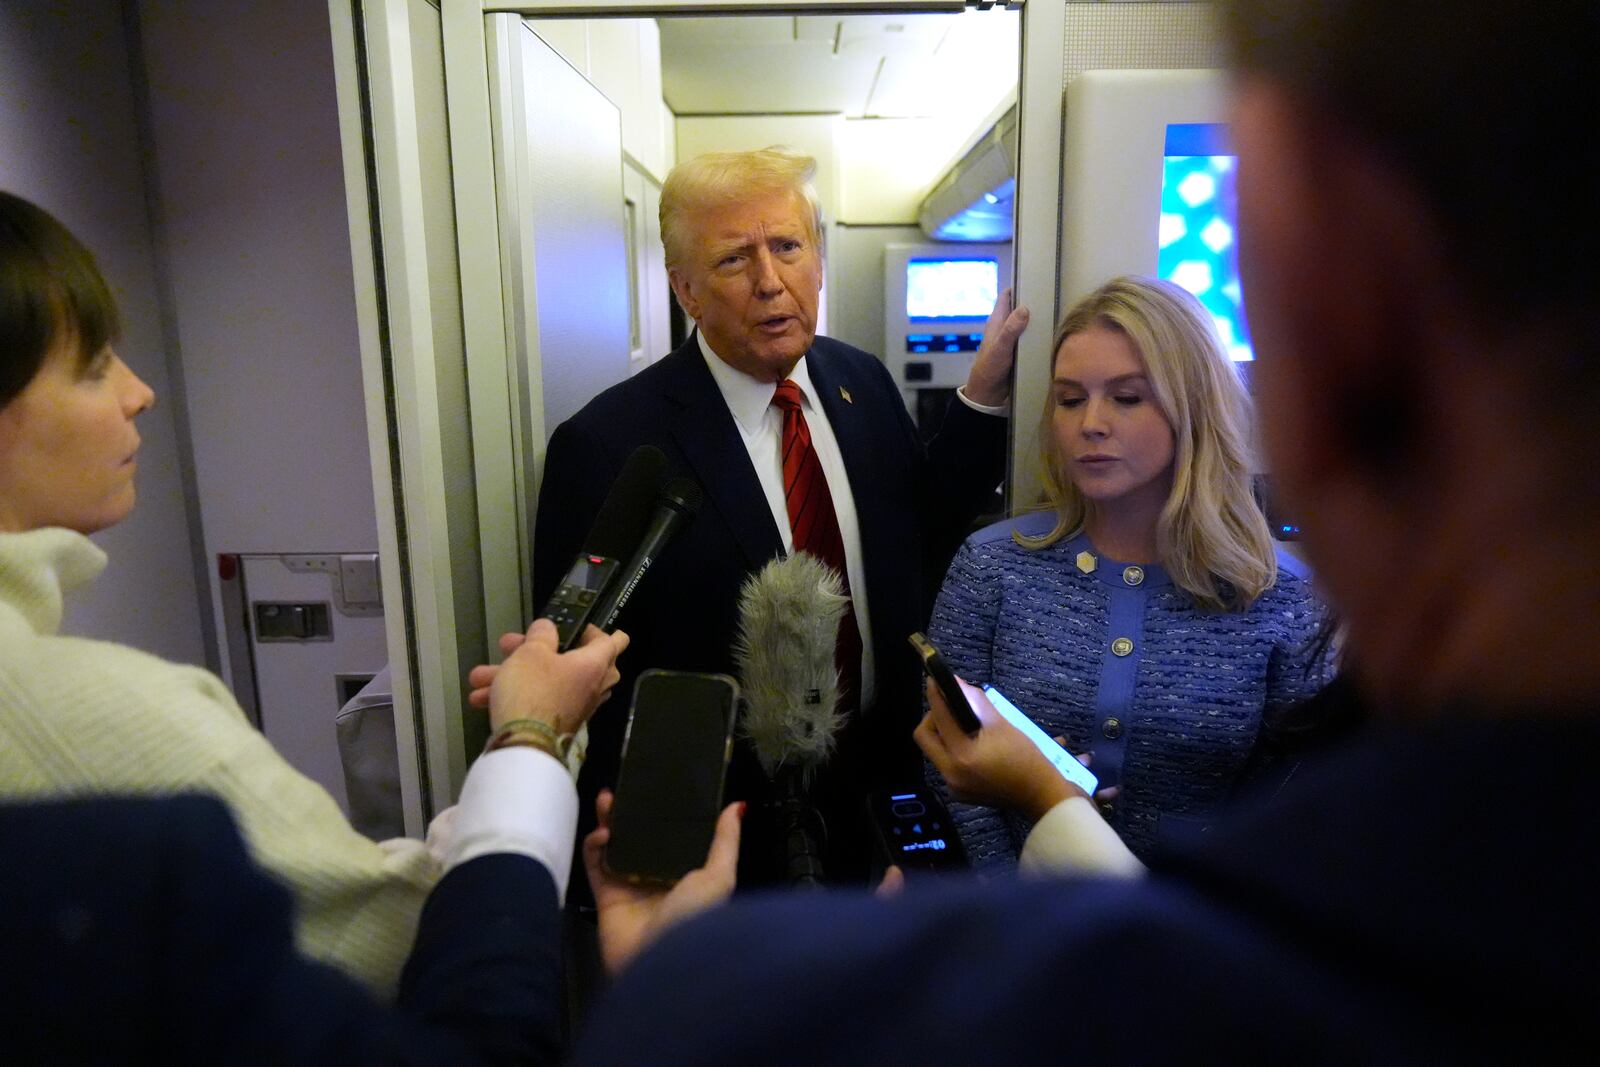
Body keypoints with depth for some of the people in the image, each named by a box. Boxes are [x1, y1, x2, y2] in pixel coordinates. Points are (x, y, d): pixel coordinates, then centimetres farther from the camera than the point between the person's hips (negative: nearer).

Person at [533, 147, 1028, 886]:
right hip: (728, 820, -5)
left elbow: (922, 544, 3)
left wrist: (982, 398, -5)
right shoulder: (607, 444, -19)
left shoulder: (865, 384, -3)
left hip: (882, 779, 5)